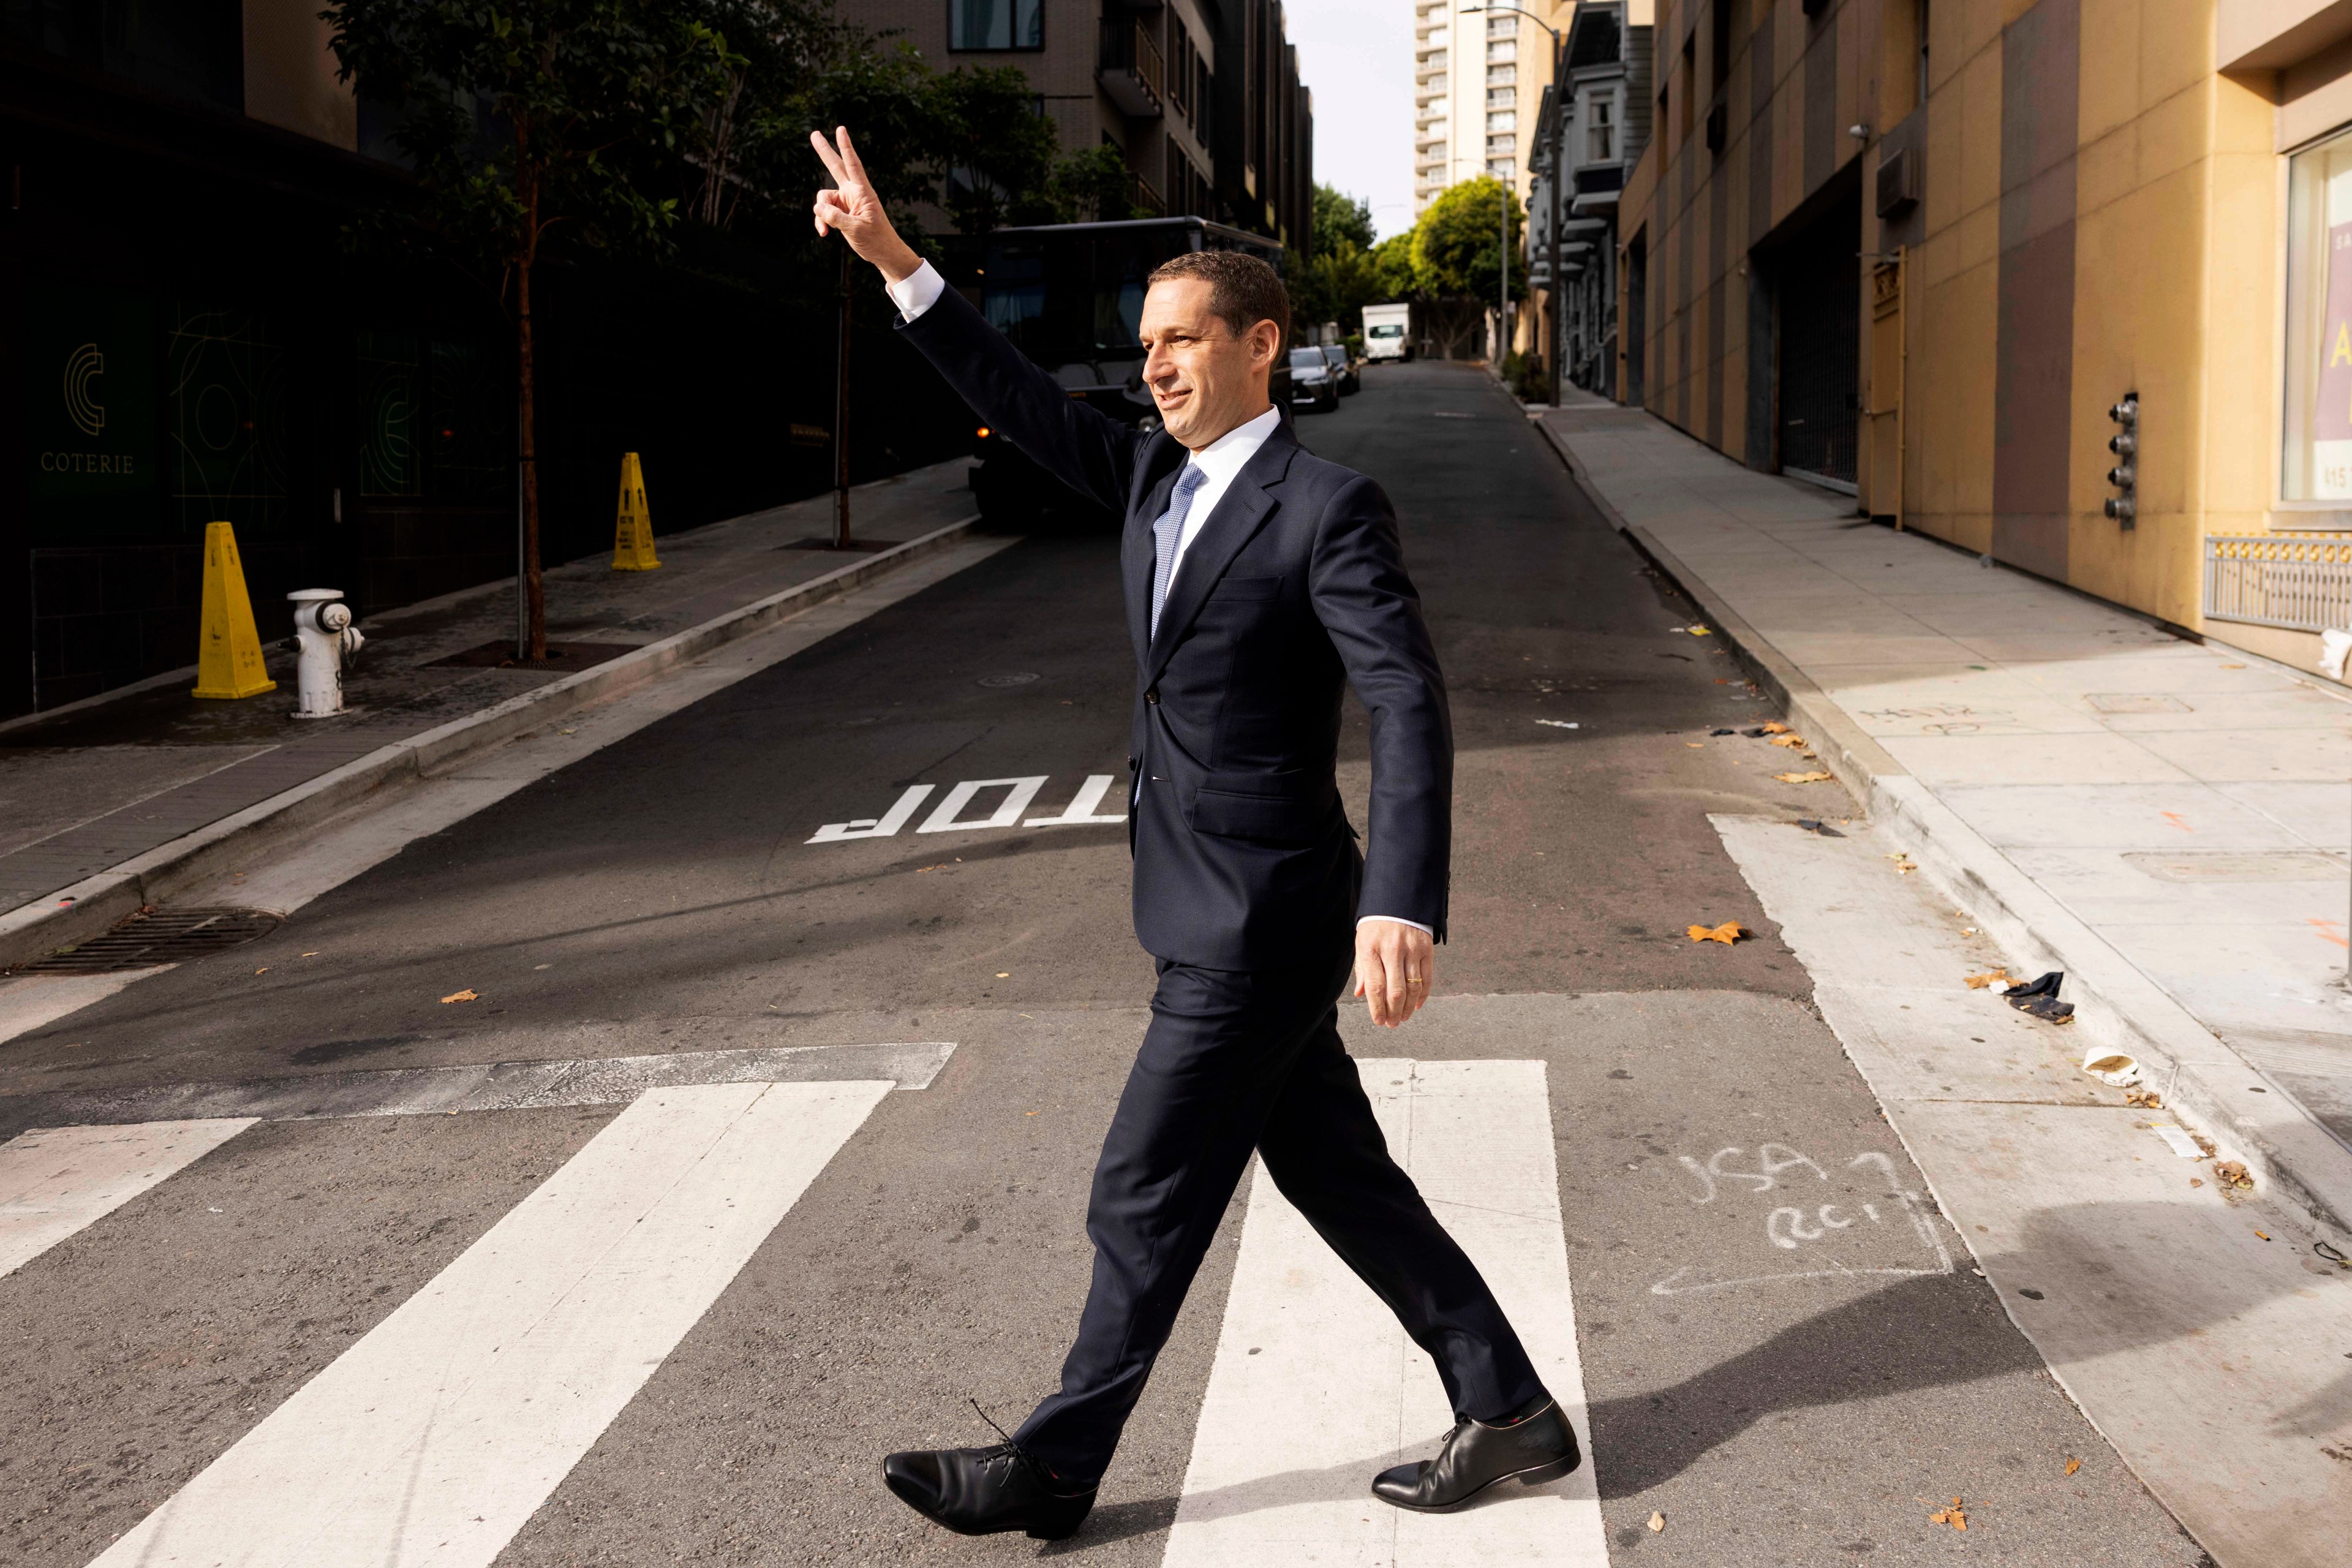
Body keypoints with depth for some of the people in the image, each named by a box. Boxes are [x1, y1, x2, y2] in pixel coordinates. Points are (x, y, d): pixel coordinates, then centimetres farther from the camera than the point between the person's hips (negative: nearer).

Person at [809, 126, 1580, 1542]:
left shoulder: (1329, 507, -15)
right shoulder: (1156, 477, 9)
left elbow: (1411, 708, -22)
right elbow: (1030, 408, 14)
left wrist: (1405, 907, -33)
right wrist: (896, 263, 7)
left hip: (1262, 923, -9)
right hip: (1216, 913, 9)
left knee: (1145, 1203, 2)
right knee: (1340, 1181, 15)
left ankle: (1054, 1469, 18)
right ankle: (1508, 1412, 27)